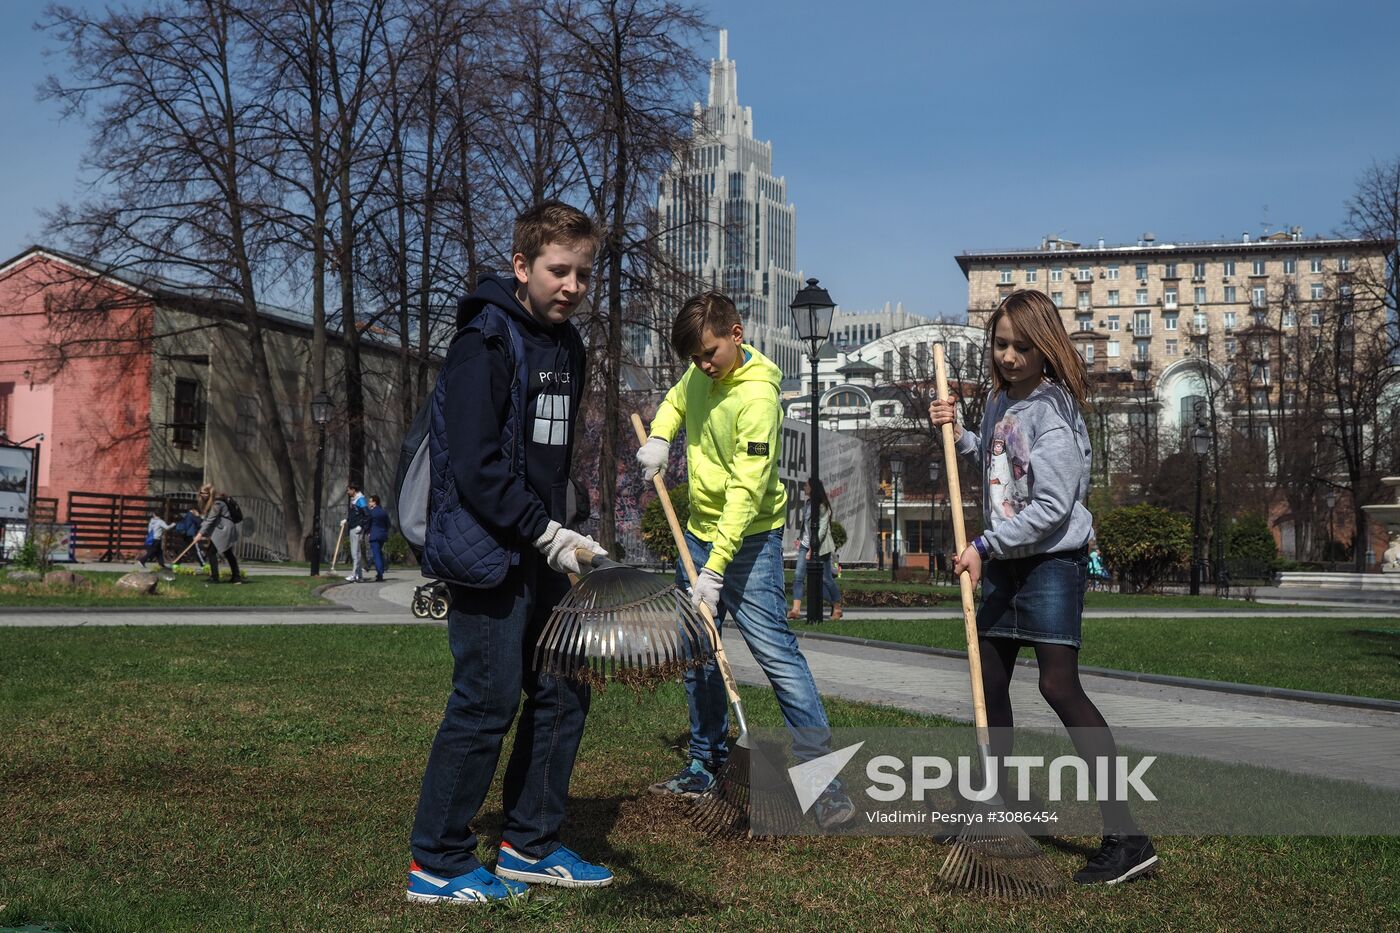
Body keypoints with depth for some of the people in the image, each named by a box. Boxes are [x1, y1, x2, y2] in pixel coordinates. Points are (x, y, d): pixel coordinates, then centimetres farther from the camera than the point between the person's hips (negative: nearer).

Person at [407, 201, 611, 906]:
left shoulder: (566, 345, 13)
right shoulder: (486, 343, -14)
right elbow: (475, 466, -21)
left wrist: (561, 534, 14)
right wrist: (548, 533, -20)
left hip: (541, 555, 9)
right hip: (488, 552, -9)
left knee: (563, 695, 11)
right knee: (487, 703, -5)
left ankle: (530, 846, 25)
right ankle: (436, 864, 9)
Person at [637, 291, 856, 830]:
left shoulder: (757, 395, -22)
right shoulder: (701, 373, 3)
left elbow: (746, 491, -26)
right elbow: (676, 401, 28)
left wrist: (714, 571, -30)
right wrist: (658, 439, 6)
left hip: (748, 538, -8)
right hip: (699, 531, 8)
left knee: (775, 650, -15)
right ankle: (705, 768, 26)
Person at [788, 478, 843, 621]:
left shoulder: (822, 506, -11)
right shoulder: (808, 504, 12)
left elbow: (822, 529, -16)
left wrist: (812, 549, -19)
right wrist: (800, 539, 8)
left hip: (820, 547, -7)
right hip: (806, 545, 7)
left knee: (826, 579, 2)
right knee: (798, 576, -8)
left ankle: (837, 609, 19)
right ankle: (796, 609, -14)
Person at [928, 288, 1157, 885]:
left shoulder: (1053, 409, -16)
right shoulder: (999, 401, 11)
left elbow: (1051, 506, -21)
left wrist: (985, 546, -16)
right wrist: (957, 433, 12)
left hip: (1052, 561, -9)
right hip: (1003, 564, 9)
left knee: (1059, 685, -17)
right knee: (989, 680, 14)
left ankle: (1125, 836, -16)